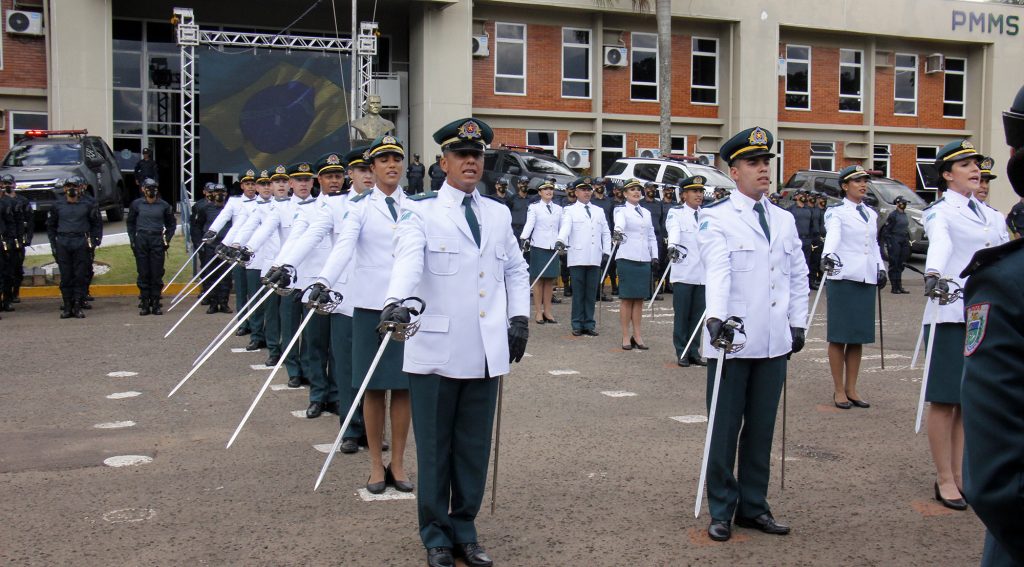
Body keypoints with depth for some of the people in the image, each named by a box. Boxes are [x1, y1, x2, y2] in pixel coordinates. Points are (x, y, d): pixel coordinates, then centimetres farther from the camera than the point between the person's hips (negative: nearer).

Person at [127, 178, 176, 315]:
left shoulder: (164, 205, 6)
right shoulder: (136, 204, 6)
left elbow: (171, 224, 15)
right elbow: (130, 223, 15)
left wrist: (167, 240, 5)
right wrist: (132, 240, 6)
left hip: (157, 241, 0)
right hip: (141, 240, 0)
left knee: (157, 274, -1)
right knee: (143, 273, 2)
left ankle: (156, 304, 5)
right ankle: (145, 304, 8)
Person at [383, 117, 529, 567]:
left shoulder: (499, 214, 13)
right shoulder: (421, 211, -2)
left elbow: (516, 269, 23)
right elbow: (408, 260, -19)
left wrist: (520, 317, 11)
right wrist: (397, 301, -37)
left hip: (486, 353, 4)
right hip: (436, 351, -4)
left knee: (475, 447, 10)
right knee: (435, 447, 5)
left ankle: (464, 529, 25)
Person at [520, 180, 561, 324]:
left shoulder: (558, 209, 13)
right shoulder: (534, 207, 2)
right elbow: (529, 224, -11)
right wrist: (524, 238, -27)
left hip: (554, 247, 4)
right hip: (539, 247, -3)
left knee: (550, 280, 5)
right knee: (539, 280, -1)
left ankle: (547, 311, 12)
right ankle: (538, 312, 5)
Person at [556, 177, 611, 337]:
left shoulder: (598, 211, 20)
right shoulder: (570, 210, 7)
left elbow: (606, 233, 19)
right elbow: (565, 227, -11)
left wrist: (607, 251, 8)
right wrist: (560, 241, -30)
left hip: (595, 258, 3)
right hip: (577, 257, -3)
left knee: (591, 292, 4)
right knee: (578, 292, -1)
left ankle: (589, 324, 10)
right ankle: (577, 324, 5)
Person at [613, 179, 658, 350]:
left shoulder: (646, 212, 16)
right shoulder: (622, 210, -1)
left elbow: (652, 236, 19)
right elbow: (619, 222, -24)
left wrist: (655, 257, 10)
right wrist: (618, 231, -46)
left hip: (644, 259, 5)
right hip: (627, 258, -5)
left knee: (639, 298, 6)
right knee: (626, 298, -2)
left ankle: (637, 335, 11)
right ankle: (626, 336, 3)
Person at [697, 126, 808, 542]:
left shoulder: (784, 220, 13)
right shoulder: (716, 218, -4)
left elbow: (798, 275, 19)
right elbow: (717, 271, -19)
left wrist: (798, 323, 12)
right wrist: (716, 316, -32)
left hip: (774, 342, 5)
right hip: (732, 341, -5)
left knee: (762, 429, 12)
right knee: (725, 430, 4)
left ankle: (753, 506, 24)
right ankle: (721, 510, 16)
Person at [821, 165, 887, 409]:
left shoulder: (871, 214, 17)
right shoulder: (837, 211, -3)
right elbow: (833, 235, -22)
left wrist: (881, 268, 12)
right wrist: (828, 255, -40)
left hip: (867, 279, 6)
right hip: (843, 278, -6)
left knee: (859, 336, 7)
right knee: (839, 336, -1)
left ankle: (851, 389, 16)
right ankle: (839, 390, 7)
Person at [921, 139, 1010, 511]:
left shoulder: (992, 215, 17)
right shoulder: (939, 212, -2)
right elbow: (940, 242, -24)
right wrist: (933, 273, -43)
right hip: (952, 314, -6)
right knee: (946, 399, 0)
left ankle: (960, 474, 18)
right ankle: (944, 479, 8)